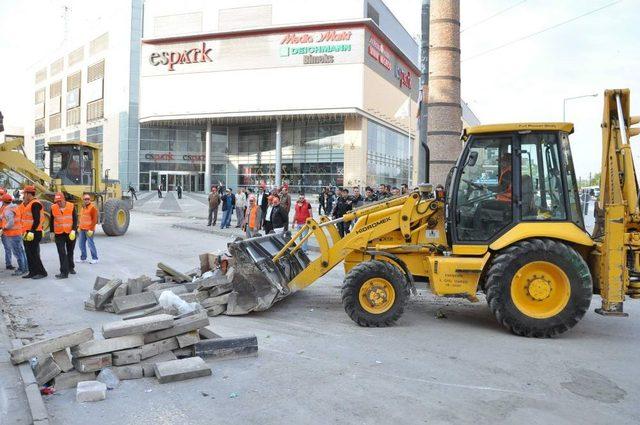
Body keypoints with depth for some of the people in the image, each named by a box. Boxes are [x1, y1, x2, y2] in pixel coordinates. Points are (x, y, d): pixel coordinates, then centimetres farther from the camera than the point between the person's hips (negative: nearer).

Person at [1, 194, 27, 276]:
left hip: (12, 234, -9)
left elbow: (10, 223, -27)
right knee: (20, 251, 15)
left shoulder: (8, 210, -17)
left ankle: (23, 269, -1)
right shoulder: (16, 207, 9)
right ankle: (24, 267, 23)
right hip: (18, 232, 9)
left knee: (17, 252, -4)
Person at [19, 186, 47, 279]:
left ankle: (42, 272, -1)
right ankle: (32, 272, 17)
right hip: (27, 233, 10)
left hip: (34, 233, -10)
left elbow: (37, 220, -22)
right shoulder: (28, 204, 17)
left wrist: (32, 231, -23)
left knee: (34, 254, -7)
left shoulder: (35, 204, -15)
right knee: (29, 254, 11)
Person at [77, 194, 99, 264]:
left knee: (90, 244, -6)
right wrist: (79, 227, 16)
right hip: (82, 229, 8)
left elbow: (94, 219, -12)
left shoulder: (92, 207, -8)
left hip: (89, 229, -8)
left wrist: (91, 229, -16)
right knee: (81, 244, 11)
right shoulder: (82, 208, 15)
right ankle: (83, 258, 23)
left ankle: (94, 259, 3)